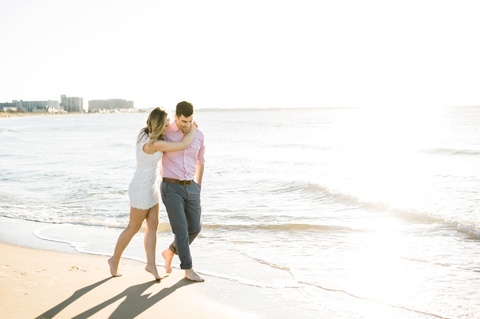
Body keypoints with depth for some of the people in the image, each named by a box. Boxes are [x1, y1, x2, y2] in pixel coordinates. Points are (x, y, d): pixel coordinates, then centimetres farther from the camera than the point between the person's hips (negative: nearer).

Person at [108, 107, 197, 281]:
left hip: (150, 187, 9)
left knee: (153, 226, 7)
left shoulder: (146, 134, 0)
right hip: (142, 189, -9)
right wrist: (193, 128, -7)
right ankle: (115, 259, 24)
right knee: (133, 228, 7)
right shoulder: (154, 144, -29)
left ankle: (151, 264, 12)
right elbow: (184, 144, -26)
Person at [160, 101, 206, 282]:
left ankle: (170, 252, 32)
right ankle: (188, 269, 8)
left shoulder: (199, 135, 1)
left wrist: (198, 187, 17)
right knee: (181, 229, -7)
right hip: (171, 188, -4)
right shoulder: (165, 132, -9)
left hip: (190, 188, 5)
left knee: (195, 227, 6)